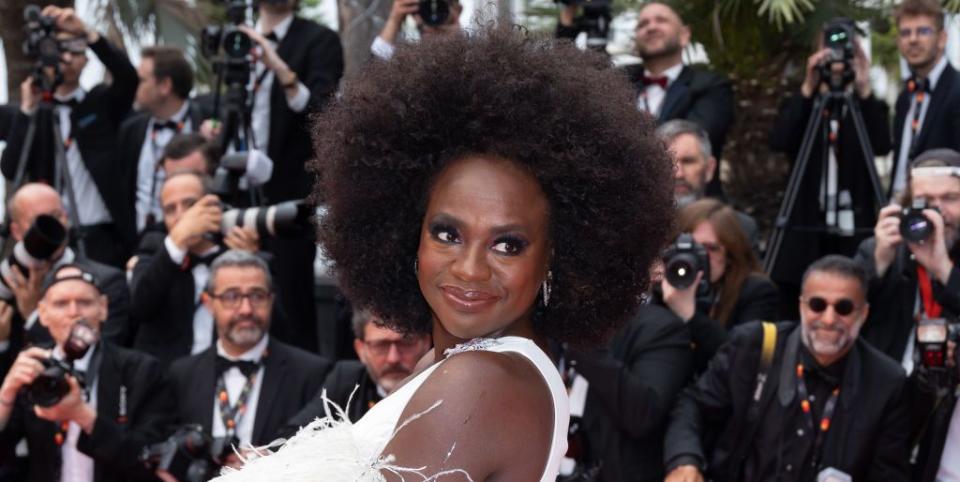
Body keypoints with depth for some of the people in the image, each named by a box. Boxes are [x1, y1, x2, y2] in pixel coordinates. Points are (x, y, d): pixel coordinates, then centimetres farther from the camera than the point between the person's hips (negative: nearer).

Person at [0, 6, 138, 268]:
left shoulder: (102, 102, 10)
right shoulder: (37, 113, 11)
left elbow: (128, 77, -12)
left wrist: (86, 32, -21)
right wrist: (27, 110, -9)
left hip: (102, 236, -1)